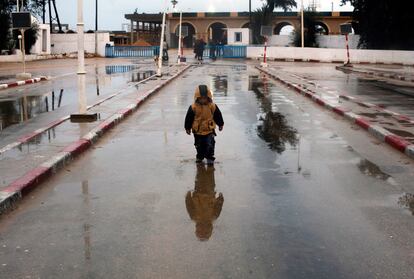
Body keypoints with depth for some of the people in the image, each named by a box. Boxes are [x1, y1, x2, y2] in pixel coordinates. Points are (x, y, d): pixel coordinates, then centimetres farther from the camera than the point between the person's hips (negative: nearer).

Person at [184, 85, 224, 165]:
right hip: (197, 131, 1)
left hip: (209, 131, -1)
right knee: (199, 146, 15)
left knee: (210, 145, -5)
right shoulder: (193, 108, -13)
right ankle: (199, 157, 35)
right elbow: (189, 119, -3)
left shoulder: (213, 106, -11)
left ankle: (210, 158, 10)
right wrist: (187, 128, 4)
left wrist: (220, 124, 13)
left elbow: (218, 116, 3)